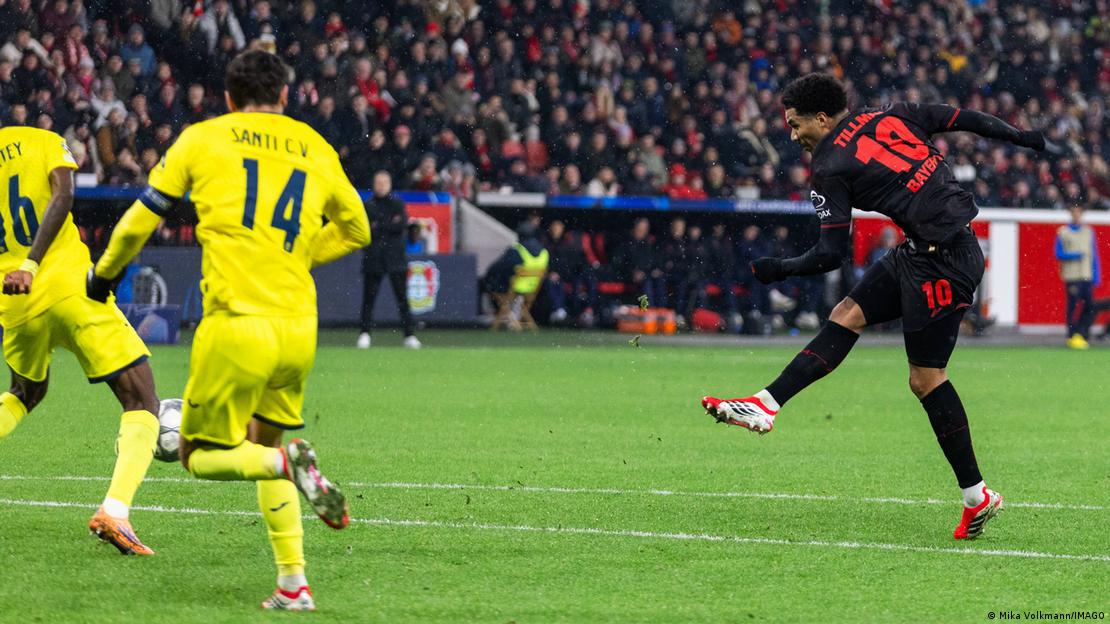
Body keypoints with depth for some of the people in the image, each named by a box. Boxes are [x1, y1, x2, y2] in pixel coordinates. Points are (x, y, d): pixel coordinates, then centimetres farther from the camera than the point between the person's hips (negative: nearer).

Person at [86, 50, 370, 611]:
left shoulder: (204, 139, 5)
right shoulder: (316, 149, 13)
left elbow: (140, 219, 9)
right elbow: (356, 229, 26)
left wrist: (105, 274, 26)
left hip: (236, 322, -4)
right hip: (298, 328, 4)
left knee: (201, 455, 9)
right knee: (263, 441, 22)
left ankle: (289, 463, -22)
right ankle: (294, 583, 9)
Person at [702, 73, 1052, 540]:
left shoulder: (830, 171, -8)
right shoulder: (888, 117, 11)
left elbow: (832, 255, -8)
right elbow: (959, 118, 10)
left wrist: (780, 270, 4)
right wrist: (1020, 137, 20)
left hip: (941, 263, -9)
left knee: (926, 378, -2)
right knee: (847, 316, 8)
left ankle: (976, 496, 4)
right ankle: (766, 405, 4)